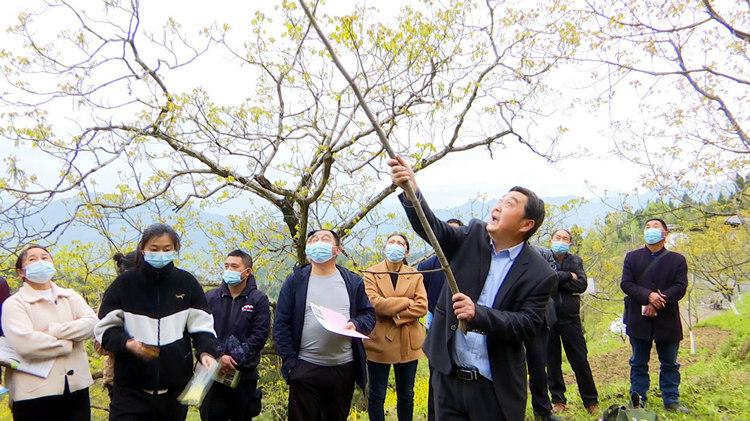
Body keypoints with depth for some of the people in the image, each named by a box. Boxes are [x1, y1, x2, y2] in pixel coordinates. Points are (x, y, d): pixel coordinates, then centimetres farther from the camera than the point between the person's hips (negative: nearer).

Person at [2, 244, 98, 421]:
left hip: (77, 388, 4)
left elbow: (92, 323, -5)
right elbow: (25, 343, -17)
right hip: (35, 394, -4)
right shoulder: (14, 304, -1)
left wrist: (52, 330, -13)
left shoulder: (70, 296, 12)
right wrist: (69, 343, -8)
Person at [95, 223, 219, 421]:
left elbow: (202, 325, 2)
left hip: (176, 387, 2)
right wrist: (126, 343, -16)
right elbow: (105, 327, 3)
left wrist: (206, 352, -16)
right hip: (131, 387, -2)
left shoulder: (186, 282, 2)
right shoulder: (125, 283, -2)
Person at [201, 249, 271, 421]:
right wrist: (218, 357, -15)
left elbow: (260, 335, -8)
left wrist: (235, 359, -15)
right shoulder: (211, 297, 6)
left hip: (245, 374, -1)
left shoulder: (259, 299, 0)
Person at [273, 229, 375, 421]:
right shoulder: (295, 281, 1)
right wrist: (290, 362, -8)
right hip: (305, 369, -2)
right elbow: (281, 324, -1)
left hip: (345, 368, 2)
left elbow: (369, 314, 9)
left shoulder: (353, 282, 6)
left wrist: (356, 325, -13)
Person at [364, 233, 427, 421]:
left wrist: (395, 316, -17)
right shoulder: (371, 273, -1)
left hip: (408, 344, 2)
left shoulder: (415, 275, 6)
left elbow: (422, 307, -7)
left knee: (406, 396, 15)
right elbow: (374, 303, -16)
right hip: (379, 342, -2)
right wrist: (407, 302, -13)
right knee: (376, 396, 8)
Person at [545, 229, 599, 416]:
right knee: (552, 362, 8)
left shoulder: (575, 261, 7)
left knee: (580, 361, 4)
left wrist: (557, 279, -13)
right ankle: (558, 400, 21)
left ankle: (591, 401, 17)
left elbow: (582, 285, -8)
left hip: (570, 318, 1)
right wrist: (567, 276, -12)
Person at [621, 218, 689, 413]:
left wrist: (658, 302, -19)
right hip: (639, 319, 0)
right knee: (639, 363, 8)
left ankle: (671, 401, 21)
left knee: (670, 364, 10)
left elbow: (680, 287, -7)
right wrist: (648, 296, -20)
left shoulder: (677, 259, 6)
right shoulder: (632, 257, 8)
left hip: (667, 320, 0)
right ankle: (638, 401, 15)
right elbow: (626, 284, -4)